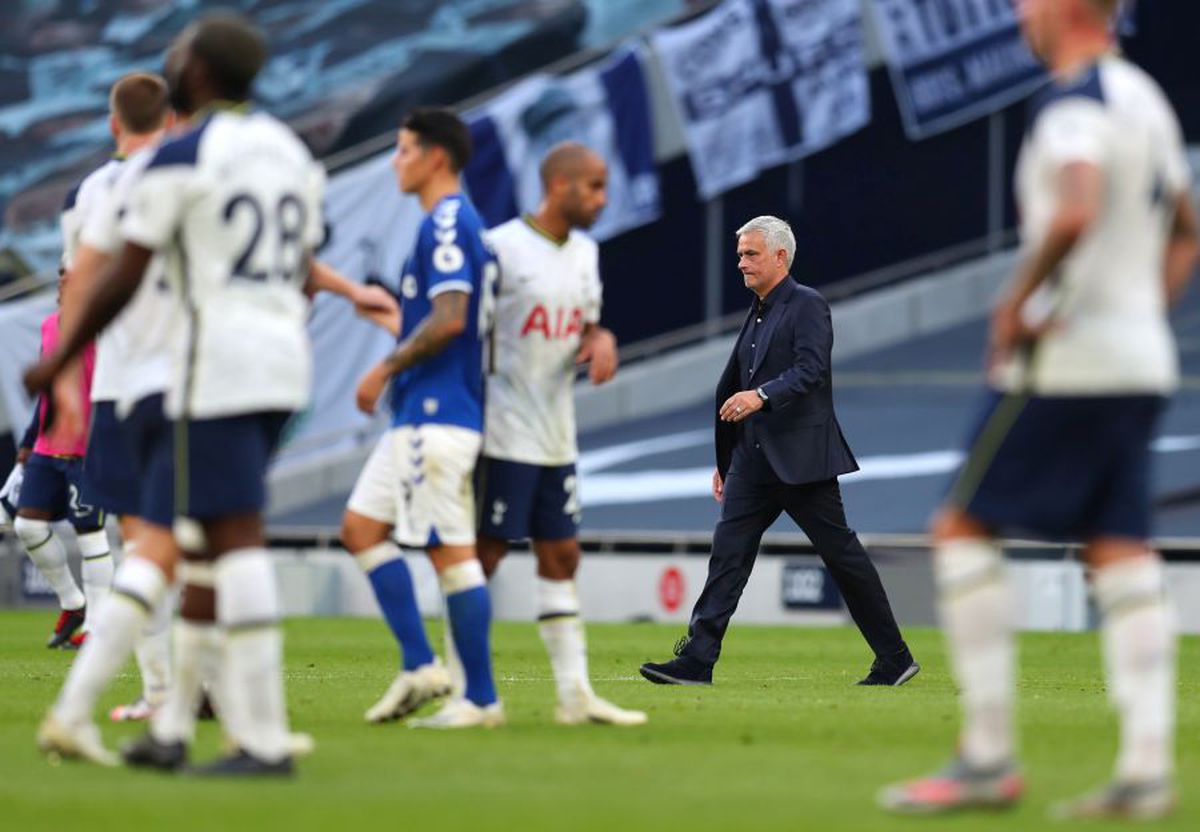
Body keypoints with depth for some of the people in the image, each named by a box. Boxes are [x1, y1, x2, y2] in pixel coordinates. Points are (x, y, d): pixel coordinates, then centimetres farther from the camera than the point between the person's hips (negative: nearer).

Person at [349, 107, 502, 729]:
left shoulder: (447, 223, -12)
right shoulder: (452, 223, 18)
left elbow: (449, 319, -21)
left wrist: (385, 369, -12)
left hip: (436, 415, -11)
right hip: (423, 414, 11)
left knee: (452, 551, -8)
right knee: (361, 527, 10)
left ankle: (481, 698, -6)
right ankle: (418, 665, 6)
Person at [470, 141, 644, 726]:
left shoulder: (584, 254, 12)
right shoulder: (500, 248, -12)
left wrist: (600, 339, -3)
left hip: (556, 437, 8)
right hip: (505, 435, -8)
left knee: (561, 558, 8)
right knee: (485, 554, -4)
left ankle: (575, 693, 10)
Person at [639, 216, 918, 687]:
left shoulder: (807, 306, -7)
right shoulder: (757, 314, 18)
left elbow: (811, 371, -22)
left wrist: (761, 395, -37)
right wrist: (724, 461, 23)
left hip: (801, 458, -8)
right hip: (754, 462, 8)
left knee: (842, 555, 0)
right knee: (728, 552, -4)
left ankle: (895, 660, 10)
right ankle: (696, 661, -9)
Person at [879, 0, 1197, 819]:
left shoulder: (1074, 100, -13)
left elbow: (1076, 211, -30)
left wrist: (1018, 302, -18)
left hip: (1064, 363, -9)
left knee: (964, 529, -2)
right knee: (1121, 552, 5)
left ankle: (989, 756, -5)